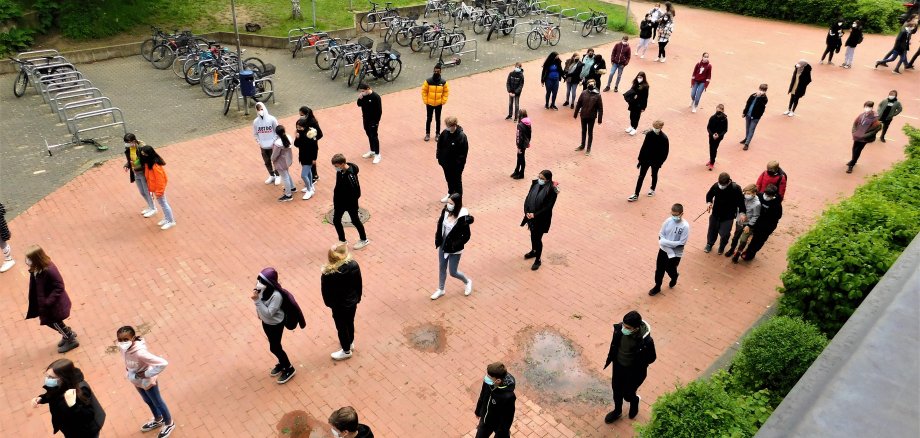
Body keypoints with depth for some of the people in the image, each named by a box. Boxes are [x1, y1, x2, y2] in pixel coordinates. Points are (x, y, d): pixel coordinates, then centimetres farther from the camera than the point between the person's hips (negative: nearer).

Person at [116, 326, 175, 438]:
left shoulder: (139, 353, -42)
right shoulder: (124, 347, -20)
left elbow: (163, 363, -42)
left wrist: (147, 374, -31)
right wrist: (127, 367, -3)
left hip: (147, 382, -7)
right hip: (137, 381, 7)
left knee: (157, 403, 18)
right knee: (148, 402, 31)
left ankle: (169, 424, 44)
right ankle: (158, 420, 57)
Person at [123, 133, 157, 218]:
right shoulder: (128, 149, -4)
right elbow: (129, 159, 13)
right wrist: (127, 165, -6)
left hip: (143, 173, -7)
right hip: (136, 174, 7)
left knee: (147, 191, 8)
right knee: (142, 192, 19)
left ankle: (153, 209, 26)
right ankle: (150, 207, 38)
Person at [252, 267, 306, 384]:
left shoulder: (276, 295, -36)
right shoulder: (263, 289, -13)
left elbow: (269, 313, -34)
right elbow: (261, 306, 3)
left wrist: (257, 300, -38)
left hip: (276, 324, -7)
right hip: (265, 322, 7)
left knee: (274, 348, 7)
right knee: (274, 345, 25)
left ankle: (289, 369, 29)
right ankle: (282, 363, 49)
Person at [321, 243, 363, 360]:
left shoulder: (328, 274, -29)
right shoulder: (354, 265, -19)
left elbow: (325, 292, -15)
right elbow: (359, 284, -6)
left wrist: (329, 303, 4)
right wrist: (358, 298, 11)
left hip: (339, 306, -4)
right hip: (352, 302, 4)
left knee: (341, 327, 18)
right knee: (350, 322, 28)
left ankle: (346, 351, 38)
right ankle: (350, 342, 52)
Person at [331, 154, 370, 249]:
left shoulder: (351, 175, -30)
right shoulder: (340, 171, -6)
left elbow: (356, 192, -25)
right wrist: (335, 201, 12)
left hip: (350, 203, -7)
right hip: (340, 201, 7)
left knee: (355, 220, 11)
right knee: (336, 220, 13)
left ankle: (364, 240, 34)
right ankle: (342, 241, 33)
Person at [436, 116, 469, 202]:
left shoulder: (461, 136, -25)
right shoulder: (445, 132, -9)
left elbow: (464, 152, -21)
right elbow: (439, 144, 5)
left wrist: (459, 164, -20)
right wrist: (439, 157, 4)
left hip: (456, 165, -5)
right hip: (445, 162, 5)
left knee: (457, 181, 14)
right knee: (448, 179, 25)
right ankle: (450, 193, 48)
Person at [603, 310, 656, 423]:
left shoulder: (645, 341, -36)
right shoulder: (619, 328, -24)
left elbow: (652, 358, -15)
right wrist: (610, 359, 6)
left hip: (633, 371, -4)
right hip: (618, 365, 4)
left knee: (627, 395, 17)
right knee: (616, 390, 24)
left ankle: (635, 401, 55)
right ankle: (617, 411, 53)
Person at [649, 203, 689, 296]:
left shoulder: (685, 226, -21)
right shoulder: (668, 221, -10)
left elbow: (681, 243, -20)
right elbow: (661, 235, -4)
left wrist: (666, 242, -24)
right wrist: (669, 250, -15)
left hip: (676, 253, -3)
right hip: (664, 250, 3)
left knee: (670, 269, 15)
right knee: (659, 269, 12)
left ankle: (674, 278, 50)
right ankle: (657, 286, 33)